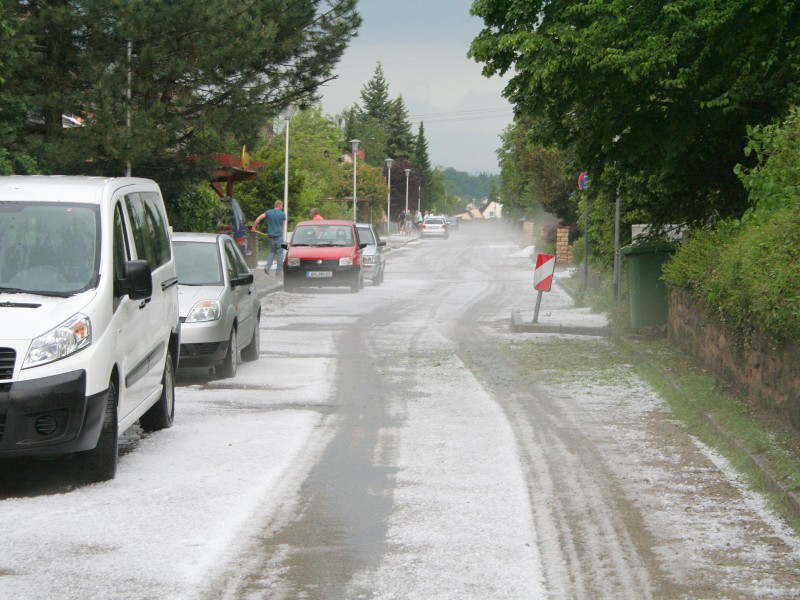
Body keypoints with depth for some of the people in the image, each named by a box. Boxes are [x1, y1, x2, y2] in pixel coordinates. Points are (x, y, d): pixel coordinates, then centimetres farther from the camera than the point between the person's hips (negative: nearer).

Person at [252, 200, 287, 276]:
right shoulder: (282, 214, -3)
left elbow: (258, 218, -7)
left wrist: (254, 226, 3)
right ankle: (278, 272, 4)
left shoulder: (269, 212, 3)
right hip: (279, 235, -3)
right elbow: (283, 225, 7)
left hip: (271, 235, 3)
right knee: (280, 253, 4)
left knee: (272, 251, 18)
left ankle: (267, 266, -3)